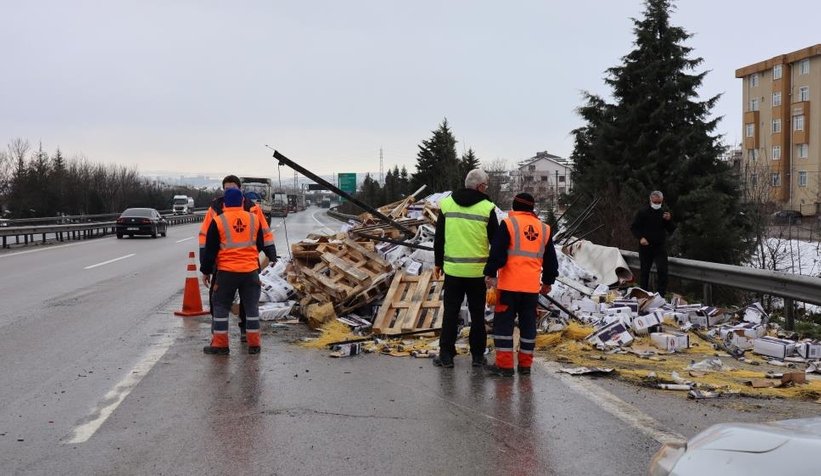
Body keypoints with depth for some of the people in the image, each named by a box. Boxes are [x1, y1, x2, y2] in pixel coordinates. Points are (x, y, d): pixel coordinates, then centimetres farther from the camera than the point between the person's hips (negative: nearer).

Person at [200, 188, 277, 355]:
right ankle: (254, 344, 11)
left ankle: (220, 344, 8)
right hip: (251, 270, 3)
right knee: (252, 306, 10)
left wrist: (206, 271, 8)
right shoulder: (254, 219, 5)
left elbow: (210, 250, -2)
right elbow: (261, 245, 16)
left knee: (221, 306, 8)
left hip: (226, 272, -3)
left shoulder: (218, 221, -6)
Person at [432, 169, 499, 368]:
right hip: (478, 270, -1)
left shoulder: (446, 204, 0)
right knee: (477, 313, 10)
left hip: (453, 269, 1)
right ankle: (478, 355, 15)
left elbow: (439, 238, 6)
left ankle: (446, 355, 7)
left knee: (450, 313, 7)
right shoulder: (487, 208, -7)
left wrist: (438, 264, 15)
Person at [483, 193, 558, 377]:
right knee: (528, 323, 12)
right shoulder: (544, 229, 12)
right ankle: (525, 364, 15)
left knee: (503, 322, 1)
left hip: (510, 285, -4)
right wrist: (548, 281, 29)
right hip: (532, 286, 5)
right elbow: (550, 259, 19)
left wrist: (490, 274, -4)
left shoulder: (508, 224, -4)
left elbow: (497, 252, -11)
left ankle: (504, 365, -3)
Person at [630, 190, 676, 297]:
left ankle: (661, 295, -6)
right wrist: (641, 238, -13)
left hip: (660, 247, 1)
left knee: (662, 271, -11)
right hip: (645, 246, -1)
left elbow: (671, 230, 6)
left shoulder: (665, 213, 5)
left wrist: (669, 220, -13)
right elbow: (633, 227, 1)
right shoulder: (643, 212, -2)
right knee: (645, 272, 8)